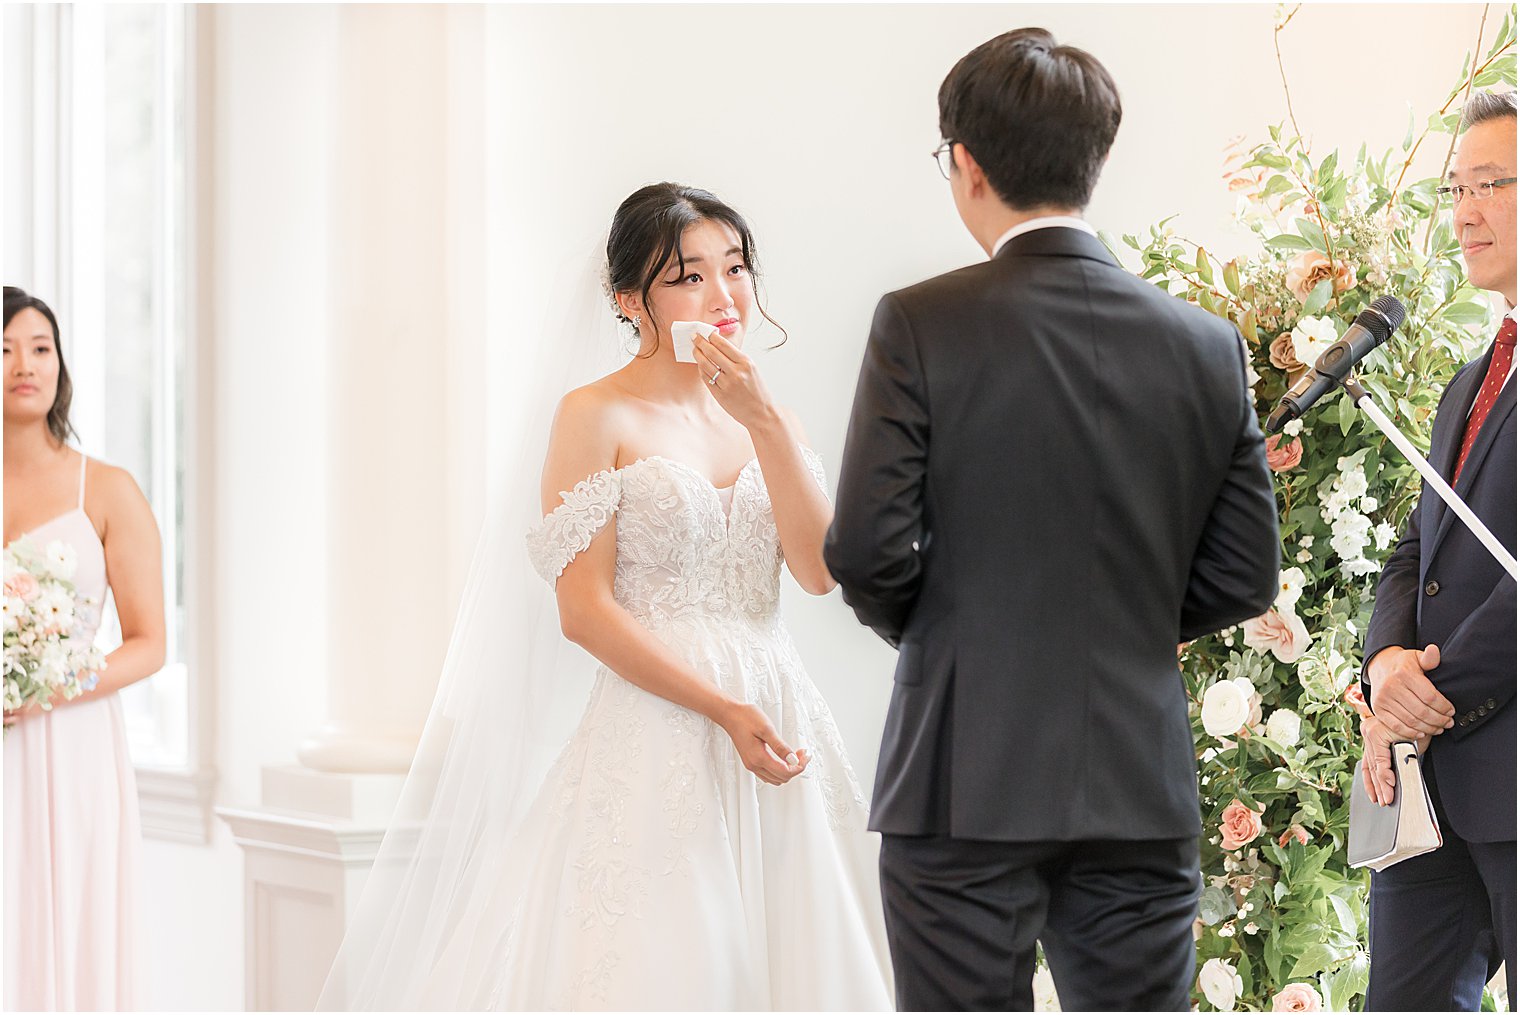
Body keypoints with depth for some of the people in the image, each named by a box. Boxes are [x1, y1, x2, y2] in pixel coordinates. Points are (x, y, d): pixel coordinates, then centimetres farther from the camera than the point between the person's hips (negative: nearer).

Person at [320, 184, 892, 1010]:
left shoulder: (758, 411, 12)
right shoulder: (597, 417, -4)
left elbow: (820, 570, -1)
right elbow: (585, 610, -10)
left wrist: (764, 419, -10)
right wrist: (723, 710, -16)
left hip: (778, 720, 5)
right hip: (659, 727, -5)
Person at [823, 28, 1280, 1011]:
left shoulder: (921, 324, -9)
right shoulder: (1209, 344, 2)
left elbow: (865, 550, -11)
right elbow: (1244, 577, 4)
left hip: (966, 784, -3)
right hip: (1145, 787, 3)